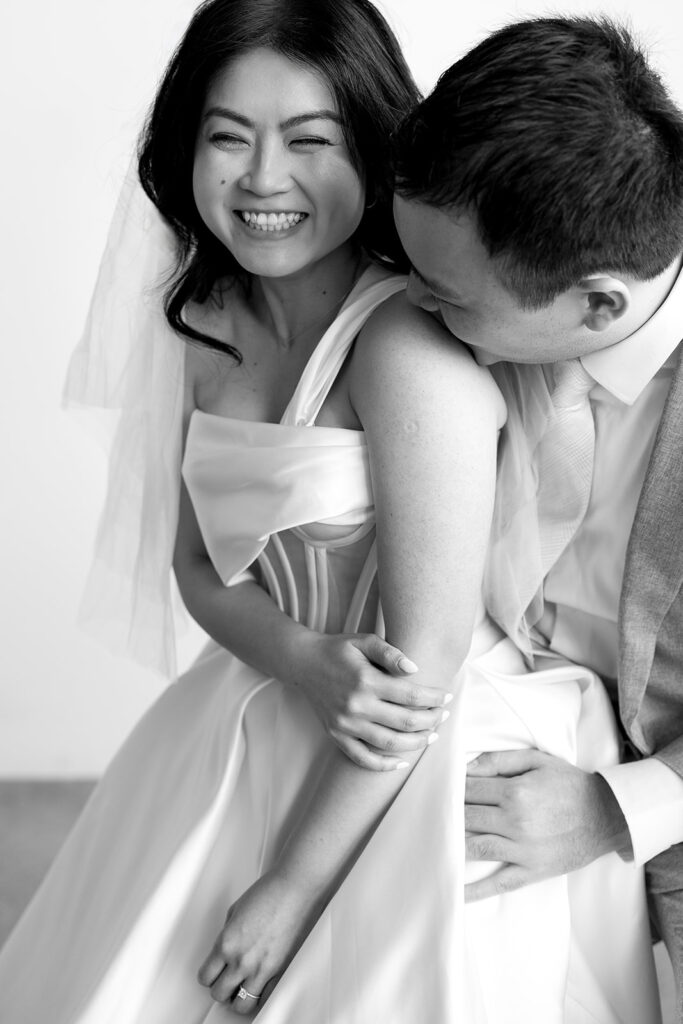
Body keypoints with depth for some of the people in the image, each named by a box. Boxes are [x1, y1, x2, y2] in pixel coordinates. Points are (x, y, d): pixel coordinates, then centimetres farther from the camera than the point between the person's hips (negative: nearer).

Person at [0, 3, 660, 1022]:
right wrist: (308, 662, -17)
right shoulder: (207, 320, -1)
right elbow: (199, 566, 4)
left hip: (455, 752, -7)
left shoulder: (411, 347, -24)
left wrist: (293, 885, -16)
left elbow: (426, 660, -22)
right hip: (266, 719, 7)